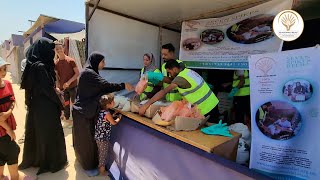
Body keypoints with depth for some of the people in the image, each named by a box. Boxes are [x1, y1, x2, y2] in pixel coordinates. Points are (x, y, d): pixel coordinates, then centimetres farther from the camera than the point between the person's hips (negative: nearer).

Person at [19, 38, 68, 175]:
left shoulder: (34, 65, 5)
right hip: (45, 107, -9)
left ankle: (33, 159, 42)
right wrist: (60, 105, -10)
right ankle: (53, 163, 26)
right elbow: (48, 89, -21)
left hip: (36, 106, 9)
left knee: (37, 133, 22)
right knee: (50, 134, 7)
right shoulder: (40, 67, -23)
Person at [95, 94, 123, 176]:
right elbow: (114, 123, -9)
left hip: (98, 136, 8)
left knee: (100, 152, 24)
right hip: (104, 137, -8)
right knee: (103, 154, 9)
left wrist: (112, 116, 7)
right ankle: (102, 170, 24)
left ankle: (100, 166, 42)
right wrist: (119, 118, 8)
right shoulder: (107, 113, -24)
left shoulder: (101, 111, -1)